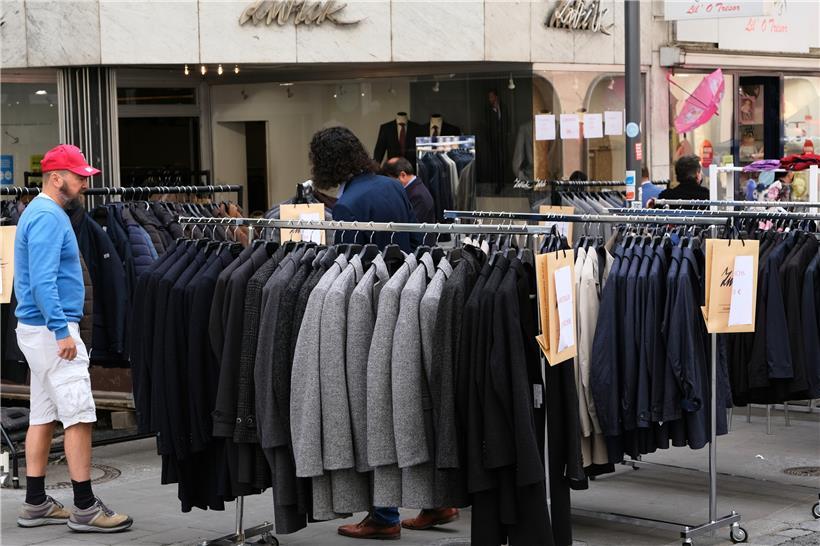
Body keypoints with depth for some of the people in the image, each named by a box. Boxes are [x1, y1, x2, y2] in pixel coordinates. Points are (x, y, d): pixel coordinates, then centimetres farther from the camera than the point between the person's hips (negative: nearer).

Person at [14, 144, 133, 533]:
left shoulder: (43, 213, 17)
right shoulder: (48, 218, -16)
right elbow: (43, 281, -24)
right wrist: (62, 330, -27)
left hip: (37, 327, 11)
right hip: (50, 329, -11)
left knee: (43, 416, 12)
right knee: (79, 416, -8)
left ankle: (36, 504, 16)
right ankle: (85, 508, -6)